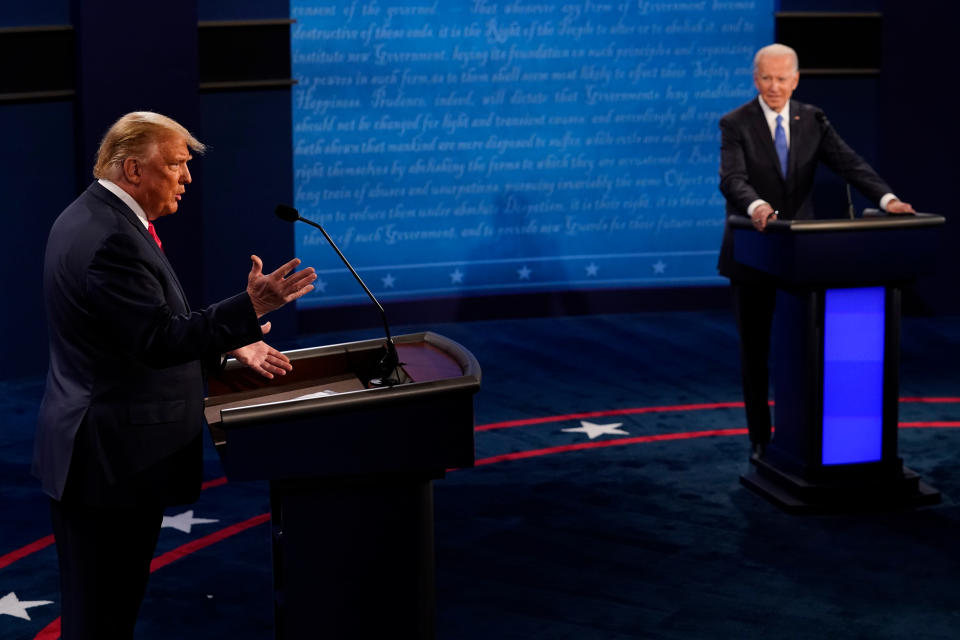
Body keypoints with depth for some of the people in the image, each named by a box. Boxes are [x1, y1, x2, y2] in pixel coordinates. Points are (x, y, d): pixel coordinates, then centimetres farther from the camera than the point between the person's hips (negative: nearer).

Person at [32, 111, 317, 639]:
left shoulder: (92, 219, 12)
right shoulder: (112, 240, -22)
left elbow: (146, 325, 19)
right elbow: (159, 340, -27)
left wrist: (231, 347, 14)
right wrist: (251, 307, -31)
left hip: (93, 451, 11)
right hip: (113, 458, -11)